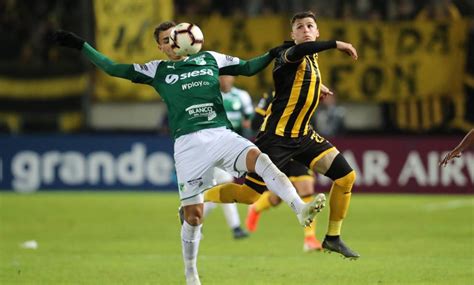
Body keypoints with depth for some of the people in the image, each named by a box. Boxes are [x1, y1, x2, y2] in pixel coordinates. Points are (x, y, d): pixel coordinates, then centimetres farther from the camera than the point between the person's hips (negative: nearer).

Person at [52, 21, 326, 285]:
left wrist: (273, 54, 1)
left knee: (260, 159, -29)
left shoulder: (210, 59, 16)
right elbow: (114, 69, 14)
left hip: (221, 134, 1)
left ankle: (301, 209, -39)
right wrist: (81, 45, 11)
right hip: (188, 143, -1)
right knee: (193, 214, -1)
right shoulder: (157, 70, 13)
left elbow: (248, 67, 18)